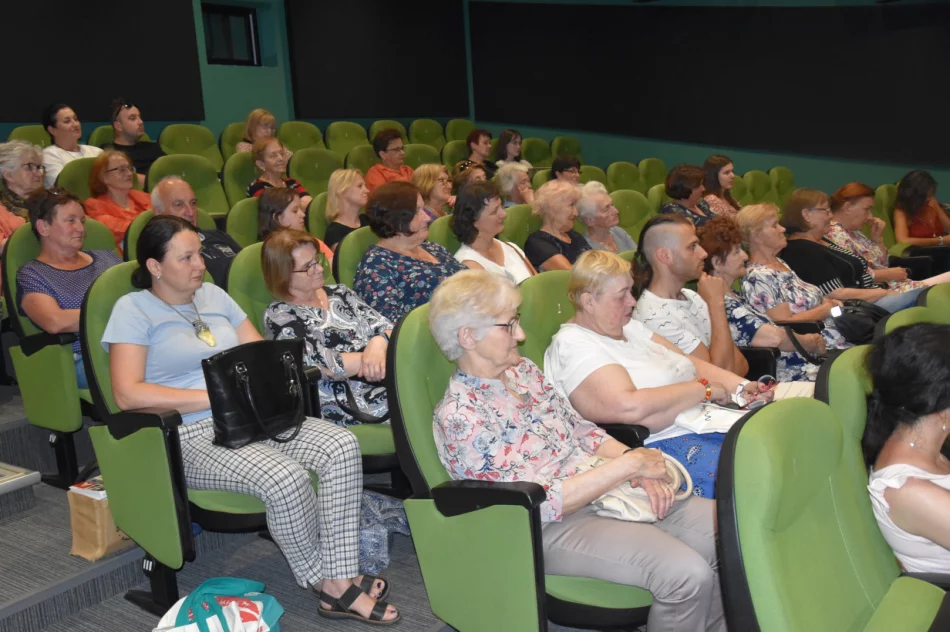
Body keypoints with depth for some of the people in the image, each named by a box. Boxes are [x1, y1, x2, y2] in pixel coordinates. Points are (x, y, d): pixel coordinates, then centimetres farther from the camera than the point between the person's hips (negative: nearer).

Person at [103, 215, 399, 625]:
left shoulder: (214, 295, 17)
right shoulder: (134, 310, -1)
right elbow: (128, 394, -14)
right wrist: (216, 396, -18)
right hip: (192, 435, -6)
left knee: (342, 446, -19)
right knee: (286, 477, -32)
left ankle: (340, 580, -16)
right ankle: (321, 581, -7)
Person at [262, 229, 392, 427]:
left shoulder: (339, 293, 18)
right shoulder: (279, 317, 0)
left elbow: (384, 327, 9)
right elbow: (322, 364, -12)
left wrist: (379, 343, -13)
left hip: (393, 382, 7)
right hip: (349, 405, -7)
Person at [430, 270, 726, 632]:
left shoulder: (523, 370, 8)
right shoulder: (459, 417, -16)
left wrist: (632, 459, -7)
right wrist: (629, 465, -19)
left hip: (608, 489, 8)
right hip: (553, 526, -8)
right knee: (687, 574, -26)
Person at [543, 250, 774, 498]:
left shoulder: (629, 326, 17)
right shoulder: (573, 345, -11)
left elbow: (691, 362, 18)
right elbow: (630, 407, -24)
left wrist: (741, 387, 0)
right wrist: (704, 389, -14)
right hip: (661, 443, -9)